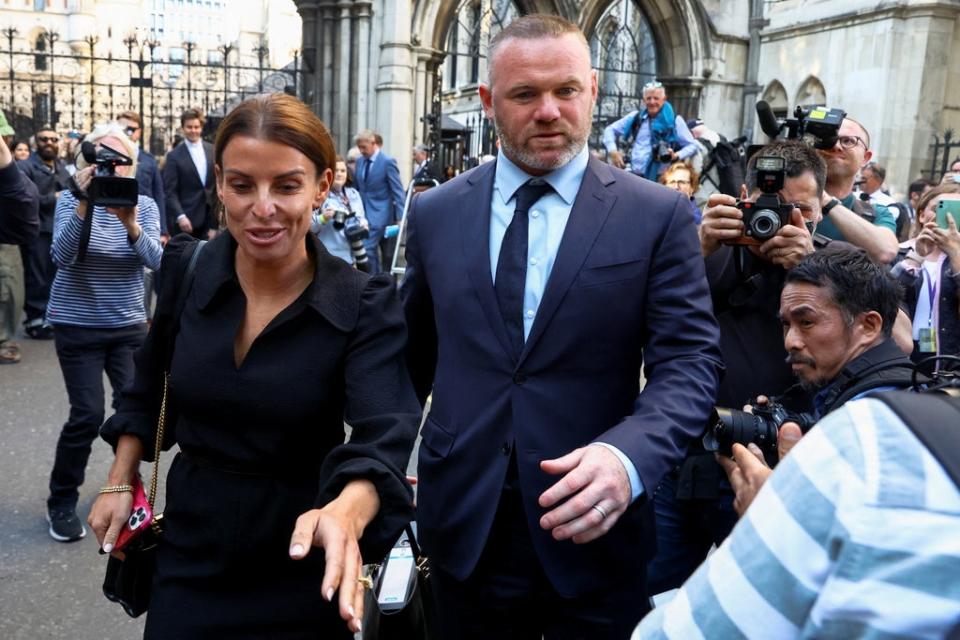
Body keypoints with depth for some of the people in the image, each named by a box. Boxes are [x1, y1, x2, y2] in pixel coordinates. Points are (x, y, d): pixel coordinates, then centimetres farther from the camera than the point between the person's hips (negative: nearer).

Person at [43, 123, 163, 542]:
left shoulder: (144, 204, -1)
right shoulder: (70, 200, -6)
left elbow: (156, 260, -17)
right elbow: (62, 256, -21)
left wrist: (130, 224, -34)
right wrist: (84, 206, -33)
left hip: (129, 325, 2)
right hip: (77, 326, -2)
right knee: (88, 414, -8)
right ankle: (61, 502, 12)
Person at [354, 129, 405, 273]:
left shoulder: (388, 162, -9)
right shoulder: (360, 161, 10)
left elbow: (398, 191, -11)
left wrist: (400, 217, -16)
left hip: (380, 214, -6)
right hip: (363, 213, 6)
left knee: (367, 248, -15)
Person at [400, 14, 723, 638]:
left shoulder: (658, 216, -6)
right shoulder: (435, 213, 3)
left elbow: (689, 363, -10)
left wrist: (628, 456, -27)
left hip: (591, 528, -2)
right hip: (463, 526, 3)